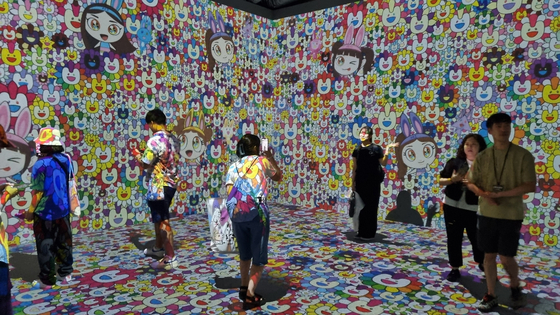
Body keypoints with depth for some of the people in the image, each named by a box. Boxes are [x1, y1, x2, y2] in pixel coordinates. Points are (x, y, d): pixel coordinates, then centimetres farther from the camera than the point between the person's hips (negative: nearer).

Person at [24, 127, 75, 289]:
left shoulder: (41, 164, -19)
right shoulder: (66, 159, -1)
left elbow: (38, 192, -15)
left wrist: (30, 212, -2)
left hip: (45, 212, -5)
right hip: (63, 210, 6)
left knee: (45, 246, 6)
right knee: (64, 242, 17)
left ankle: (46, 279, 16)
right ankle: (65, 273, 28)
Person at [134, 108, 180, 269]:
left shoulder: (155, 140, -20)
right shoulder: (173, 139, 7)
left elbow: (144, 164, -18)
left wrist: (137, 155, 4)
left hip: (158, 187, -9)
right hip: (171, 184, 9)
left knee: (163, 222, -1)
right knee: (158, 218, 23)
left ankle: (170, 258, 6)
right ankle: (159, 248, 37)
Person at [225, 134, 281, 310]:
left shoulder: (233, 167, 13)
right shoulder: (262, 161, 6)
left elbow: (229, 192, 4)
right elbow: (278, 177, 22)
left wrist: (234, 212, 11)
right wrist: (271, 158, 30)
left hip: (237, 215, 4)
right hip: (257, 214, -4)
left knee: (244, 253, 23)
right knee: (259, 257, 8)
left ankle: (244, 289, 36)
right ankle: (250, 297, 4)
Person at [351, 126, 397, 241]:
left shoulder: (376, 148, -4)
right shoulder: (357, 150, 7)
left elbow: (383, 163, -9)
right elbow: (355, 168, 9)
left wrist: (387, 150, -18)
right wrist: (353, 182, 7)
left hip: (373, 182, -4)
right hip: (361, 182, 4)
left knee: (371, 207, 1)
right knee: (361, 206, 7)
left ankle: (369, 233, 10)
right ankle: (361, 232, 18)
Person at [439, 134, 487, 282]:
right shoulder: (454, 162, 2)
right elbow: (441, 181, 3)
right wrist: (452, 179, -16)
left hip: (474, 209, -1)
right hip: (452, 206, 2)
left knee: (477, 237, 7)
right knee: (454, 238, 7)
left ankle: (482, 264, 35)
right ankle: (455, 269, 20)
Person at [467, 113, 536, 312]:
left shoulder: (523, 155, -6)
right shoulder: (482, 157, 3)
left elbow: (530, 186, -11)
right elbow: (471, 183, 5)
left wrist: (501, 194, -18)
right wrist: (484, 195, -15)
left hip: (511, 215, -3)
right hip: (487, 213, 3)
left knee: (506, 257, 3)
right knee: (489, 255, 8)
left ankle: (515, 287, 33)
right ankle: (491, 295, 22)